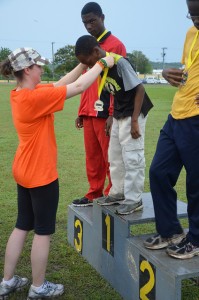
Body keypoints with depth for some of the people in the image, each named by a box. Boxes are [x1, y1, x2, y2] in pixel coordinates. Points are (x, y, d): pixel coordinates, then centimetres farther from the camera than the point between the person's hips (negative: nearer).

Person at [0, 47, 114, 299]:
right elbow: (78, 87, -19)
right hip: (40, 175, -9)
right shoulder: (35, 97, -23)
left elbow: (61, 84, 10)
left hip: (24, 171, 9)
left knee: (22, 226, 18)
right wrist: (102, 64, -7)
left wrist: (84, 64, 6)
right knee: (43, 231, 6)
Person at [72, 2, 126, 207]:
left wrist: (113, 114, -16)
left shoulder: (115, 45, -5)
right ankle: (94, 194, 22)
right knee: (92, 156, 11)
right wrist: (81, 111, 15)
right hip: (89, 113, 7)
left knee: (110, 157, 1)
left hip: (106, 113, -7)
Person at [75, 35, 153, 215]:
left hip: (133, 115, -9)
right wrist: (113, 117, 13)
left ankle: (134, 200, 6)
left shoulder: (120, 63, -22)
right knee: (115, 157, 15)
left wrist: (134, 121, -23)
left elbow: (140, 89, -21)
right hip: (119, 116, 9)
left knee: (132, 158, -4)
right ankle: (118, 193, 28)